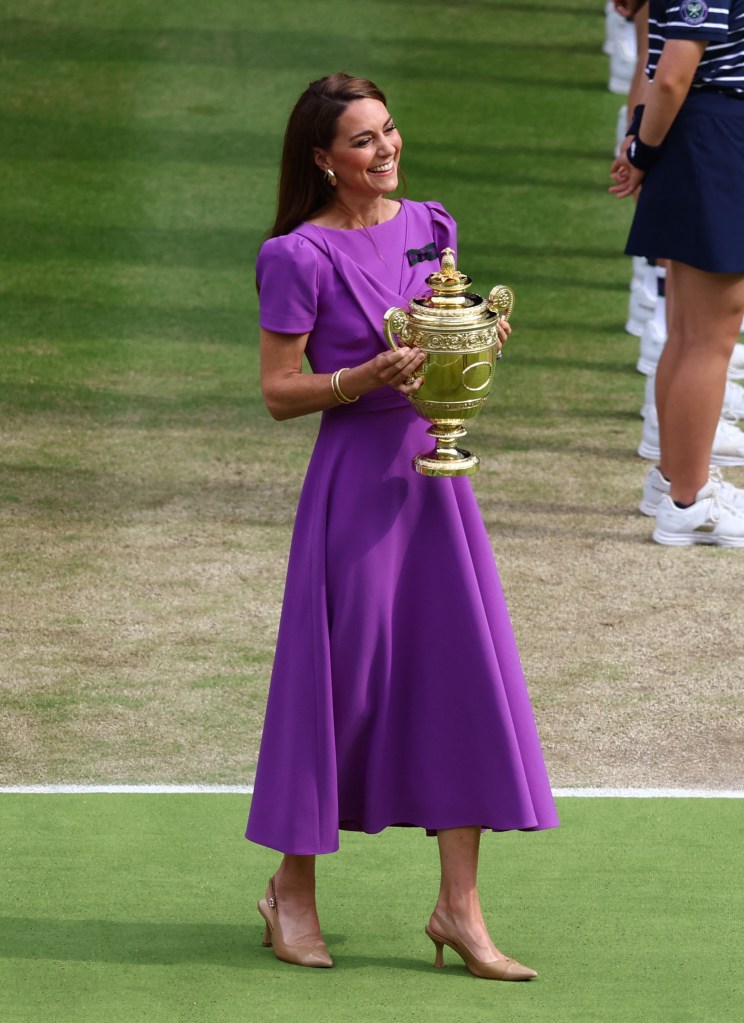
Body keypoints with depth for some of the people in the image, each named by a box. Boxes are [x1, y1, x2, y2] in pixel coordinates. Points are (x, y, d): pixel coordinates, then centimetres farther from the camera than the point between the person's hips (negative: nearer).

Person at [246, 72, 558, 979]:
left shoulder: (430, 228, 9)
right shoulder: (300, 257, -9)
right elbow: (278, 393, -8)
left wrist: (481, 339, 0)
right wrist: (365, 379, -21)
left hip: (435, 469, 6)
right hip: (355, 471, -6)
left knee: (460, 669, 2)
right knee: (341, 675, 1)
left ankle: (459, 905, 7)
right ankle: (292, 886, 19)